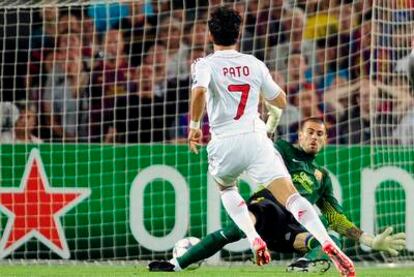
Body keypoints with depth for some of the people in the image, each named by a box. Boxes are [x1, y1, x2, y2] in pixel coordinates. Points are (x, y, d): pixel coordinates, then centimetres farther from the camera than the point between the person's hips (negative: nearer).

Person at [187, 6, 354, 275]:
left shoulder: (206, 65, 2)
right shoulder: (254, 64, 12)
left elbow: (199, 92, -21)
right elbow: (281, 100, 22)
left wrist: (194, 126, -8)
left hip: (224, 143, -1)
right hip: (255, 139, 1)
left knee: (226, 187, 30)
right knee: (290, 195, -11)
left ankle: (255, 240, 9)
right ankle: (328, 244, -33)